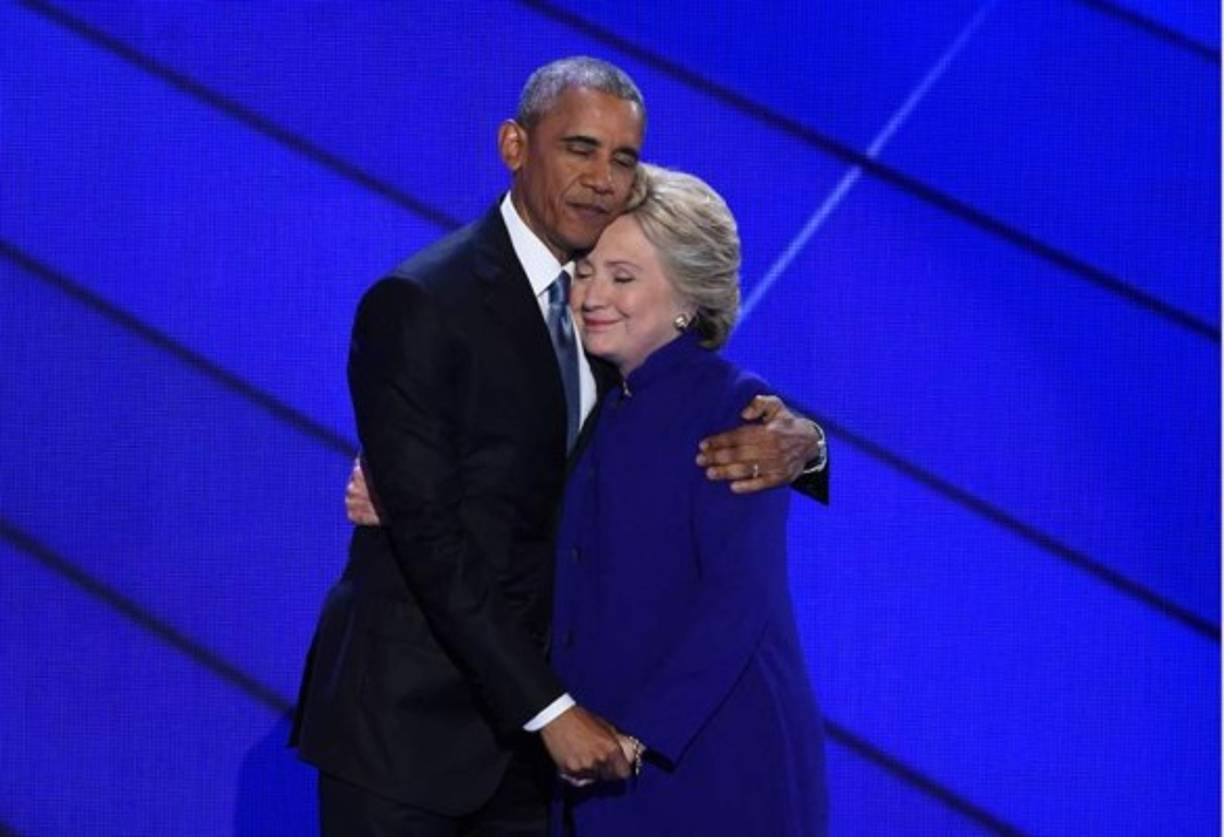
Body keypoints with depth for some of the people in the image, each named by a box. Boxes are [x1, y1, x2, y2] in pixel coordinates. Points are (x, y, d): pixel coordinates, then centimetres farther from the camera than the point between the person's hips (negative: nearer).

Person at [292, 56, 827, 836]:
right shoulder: (417, 305, -14)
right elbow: (430, 539, -18)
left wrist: (796, 441, -16)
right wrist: (550, 708, -21)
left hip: (521, 710, 6)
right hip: (409, 716, -6)